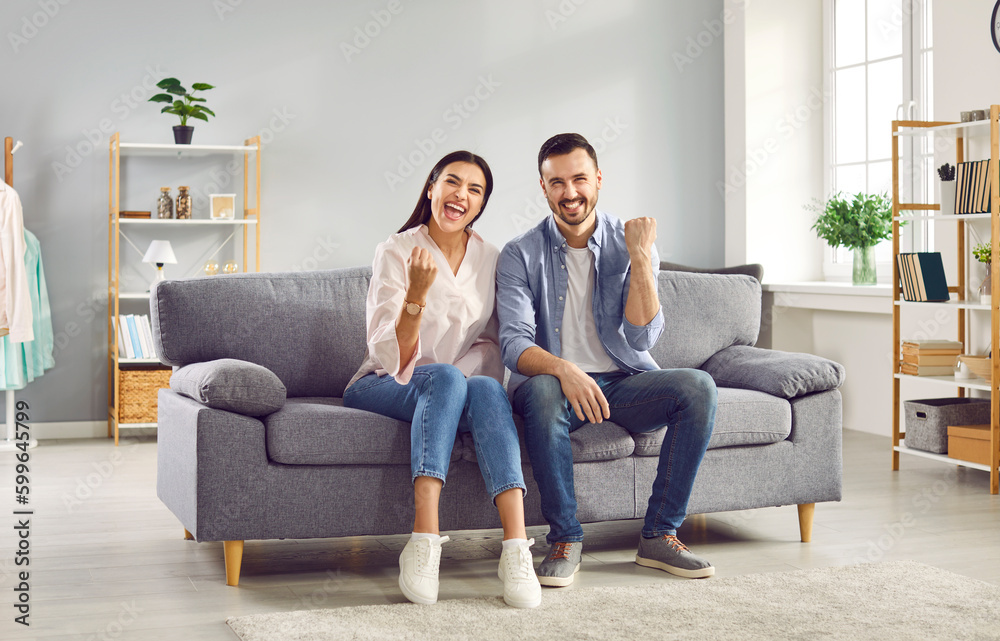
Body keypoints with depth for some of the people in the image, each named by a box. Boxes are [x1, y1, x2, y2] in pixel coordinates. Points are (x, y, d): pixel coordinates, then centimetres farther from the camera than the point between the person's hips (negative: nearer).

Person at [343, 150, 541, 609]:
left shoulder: (488, 259, 6)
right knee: (445, 378, -36)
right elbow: (393, 358, -13)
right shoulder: (396, 252, -6)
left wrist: (465, 375, -11)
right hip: (385, 388, -3)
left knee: (487, 388, -33)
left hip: (459, 386, 3)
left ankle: (516, 549, -46)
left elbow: (489, 343, 11)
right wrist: (417, 293, -30)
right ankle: (424, 539, -45)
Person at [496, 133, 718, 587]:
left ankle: (659, 535, -16)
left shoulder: (629, 245, 2)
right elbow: (514, 345, -13)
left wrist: (640, 257, -19)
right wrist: (563, 370, -34)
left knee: (698, 387, -25)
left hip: (624, 383, 2)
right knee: (541, 389, -37)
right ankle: (565, 540, -23)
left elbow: (642, 338, -9)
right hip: (557, 383, -2)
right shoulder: (521, 255, -2)